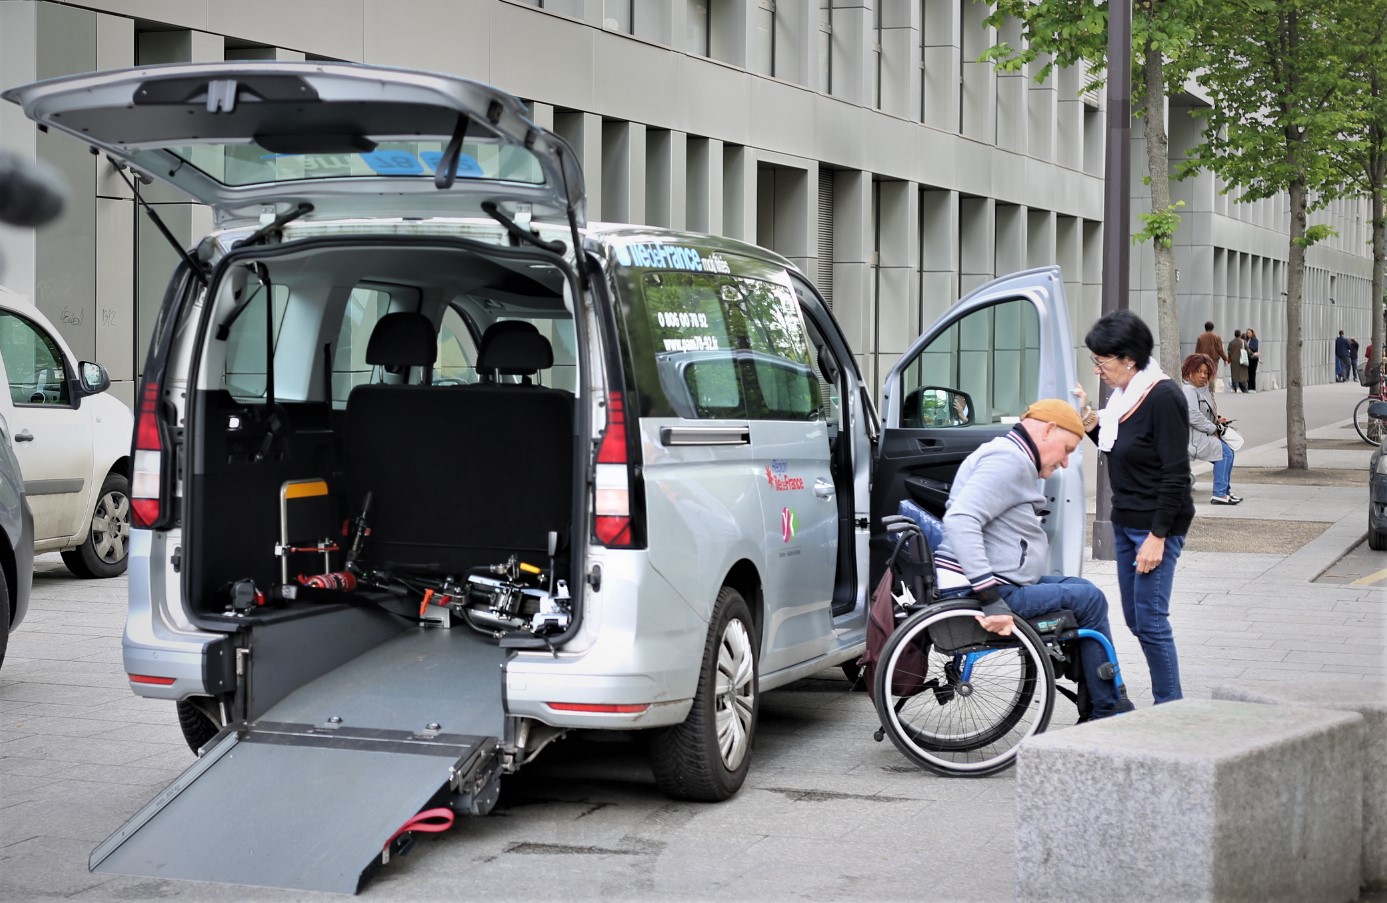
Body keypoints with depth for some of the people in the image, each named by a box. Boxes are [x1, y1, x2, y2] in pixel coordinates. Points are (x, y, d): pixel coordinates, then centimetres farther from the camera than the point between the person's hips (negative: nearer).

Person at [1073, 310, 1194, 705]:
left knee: (1150, 620, -7)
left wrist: (1157, 536, -20)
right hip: (1125, 520, 9)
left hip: (1157, 523, -9)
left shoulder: (1163, 397, -17)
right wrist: (1090, 420, 3)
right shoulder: (1124, 394, 9)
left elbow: (1175, 474, -18)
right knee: (1134, 617, 11)